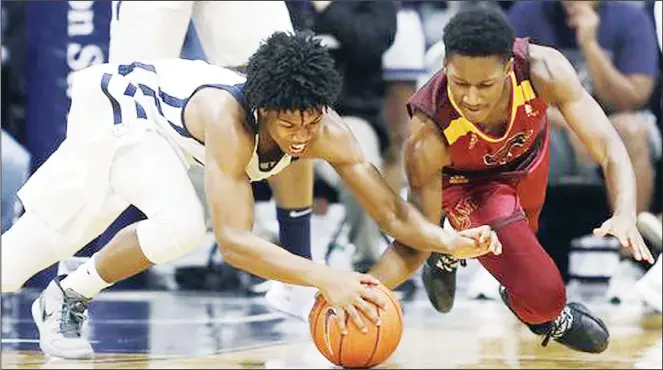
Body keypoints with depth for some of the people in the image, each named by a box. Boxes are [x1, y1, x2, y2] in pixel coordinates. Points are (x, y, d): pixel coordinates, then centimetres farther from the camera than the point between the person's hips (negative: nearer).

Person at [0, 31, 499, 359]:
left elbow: (392, 212, -21)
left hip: (161, 125, 7)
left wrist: (448, 242, -41)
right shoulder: (229, 120, -45)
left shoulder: (327, 132, -27)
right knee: (180, 225, -29)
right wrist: (326, 279, -58)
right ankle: (67, 299, -5)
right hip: (117, 101, -7)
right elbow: (234, 241, -48)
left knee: (57, 232, 18)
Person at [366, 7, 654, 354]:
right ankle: (550, 319, 21)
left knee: (520, 242, 33)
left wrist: (625, 216, -55)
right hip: (469, 184, -3)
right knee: (543, 297, -16)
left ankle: (448, 256, 64)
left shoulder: (544, 70, -40)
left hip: (528, 156, 4)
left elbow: (609, 147, -37)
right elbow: (415, 242, -33)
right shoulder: (427, 137, -42)